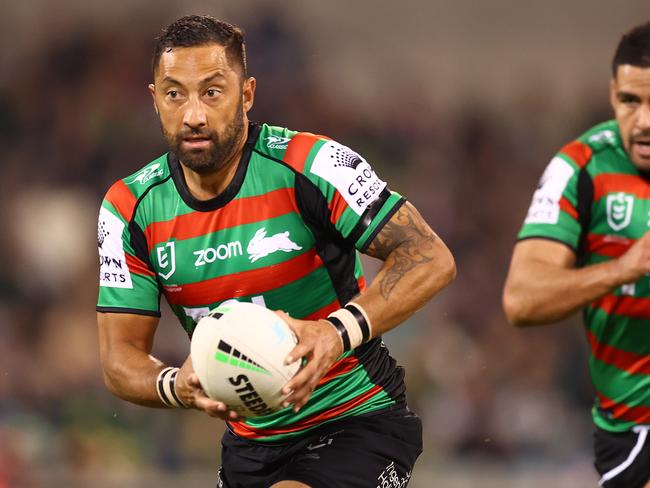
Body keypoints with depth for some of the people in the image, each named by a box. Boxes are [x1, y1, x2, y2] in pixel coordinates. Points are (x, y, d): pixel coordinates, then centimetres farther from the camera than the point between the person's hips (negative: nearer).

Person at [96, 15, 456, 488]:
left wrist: (338, 332, -37)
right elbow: (119, 355, -4)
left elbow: (431, 258, -21)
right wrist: (176, 386, -28)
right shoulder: (130, 209, -4)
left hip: (358, 425, -5)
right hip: (250, 442, 6)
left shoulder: (309, 164, -17)